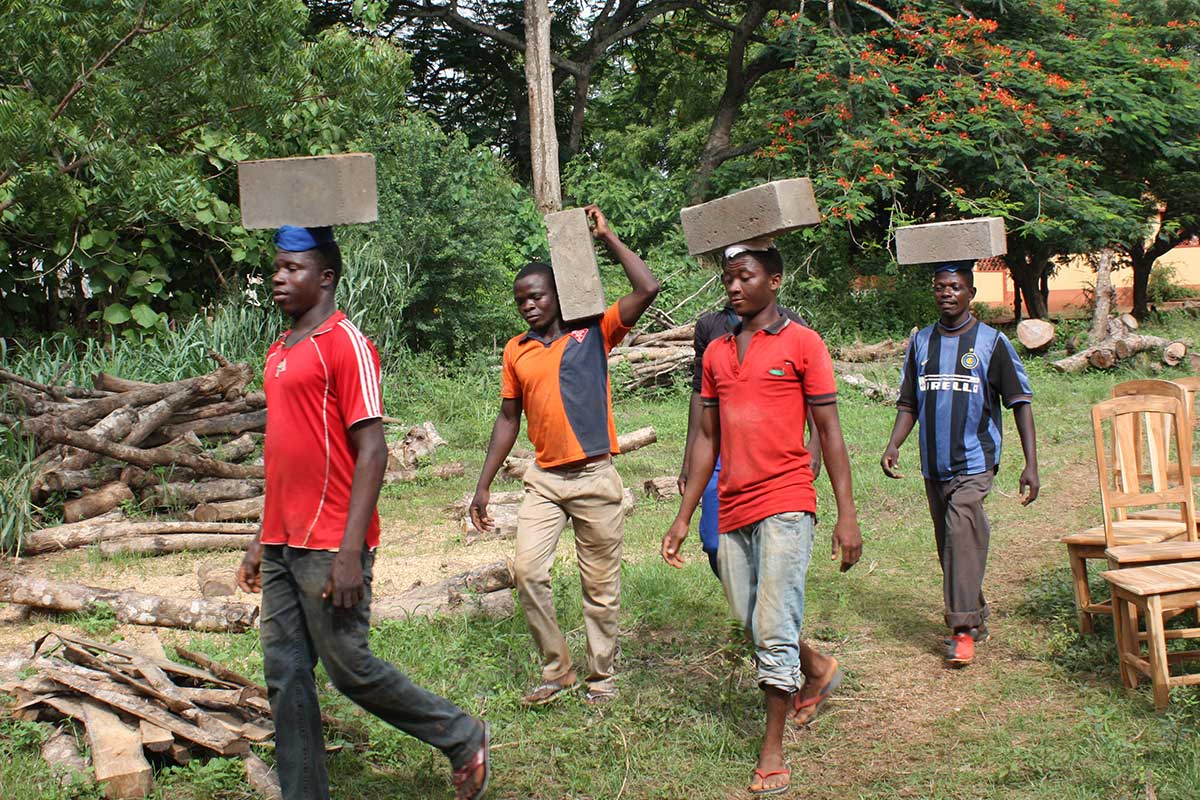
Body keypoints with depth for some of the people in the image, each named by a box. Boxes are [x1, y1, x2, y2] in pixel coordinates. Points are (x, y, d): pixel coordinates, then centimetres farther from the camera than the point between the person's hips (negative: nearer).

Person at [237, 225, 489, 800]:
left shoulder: (344, 343, -11)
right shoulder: (279, 352, 15)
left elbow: (372, 453, -16)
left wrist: (350, 553, -21)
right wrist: (262, 540, 18)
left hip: (329, 549, -8)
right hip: (281, 546, 8)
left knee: (349, 667, 0)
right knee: (285, 677, 8)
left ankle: (463, 738, 19)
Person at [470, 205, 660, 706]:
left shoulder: (593, 332, 0)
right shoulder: (516, 351, 9)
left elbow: (648, 289, -11)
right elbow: (508, 419, 14)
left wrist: (607, 237, -5)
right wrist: (483, 485, 11)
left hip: (595, 477, -3)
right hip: (545, 479, 3)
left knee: (600, 585, 5)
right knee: (527, 570, -9)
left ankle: (601, 675, 20)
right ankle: (556, 670, 8)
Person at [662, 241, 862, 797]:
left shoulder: (802, 343, -1)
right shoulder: (716, 353, 13)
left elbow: (829, 432, -3)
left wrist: (847, 515, -8)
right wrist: (683, 518, 12)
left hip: (785, 505, -6)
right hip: (731, 511, 6)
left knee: (774, 629, -7)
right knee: (753, 624, 14)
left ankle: (772, 753, 3)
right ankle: (819, 670, 42)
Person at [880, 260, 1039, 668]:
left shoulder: (992, 342, -2)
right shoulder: (920, 342, 9)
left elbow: (1021, 402, -1)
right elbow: (908, 404, 13)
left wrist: (1031, 464, -7)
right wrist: (893, 446, -4)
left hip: (974, 463, -5)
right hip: (934, 466, 5)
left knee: (961, 537, -18)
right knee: (950, 545, 11)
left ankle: (963, 631, -14)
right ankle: (976, 618, 27)